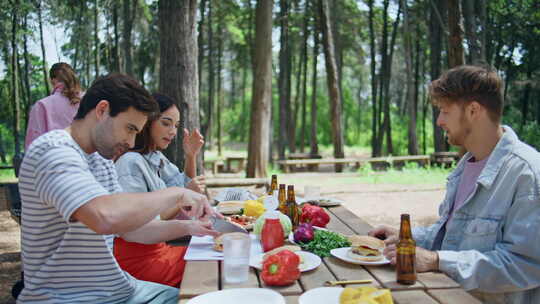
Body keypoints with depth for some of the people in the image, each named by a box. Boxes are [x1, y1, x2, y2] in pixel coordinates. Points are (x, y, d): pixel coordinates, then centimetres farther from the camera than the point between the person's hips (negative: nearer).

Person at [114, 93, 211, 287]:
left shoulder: (157, 157, 9)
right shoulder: (131, 162, -20)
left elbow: (183, 185, 20)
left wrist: (191, 156, 4)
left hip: (156, 248, 9)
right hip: (137, 258, -8)